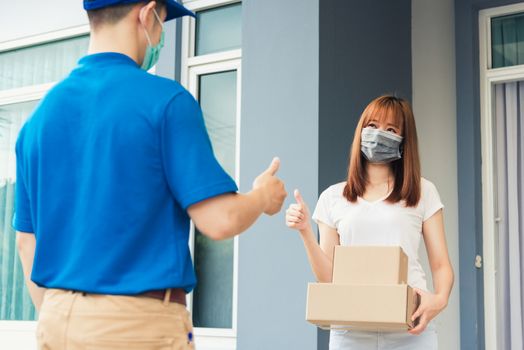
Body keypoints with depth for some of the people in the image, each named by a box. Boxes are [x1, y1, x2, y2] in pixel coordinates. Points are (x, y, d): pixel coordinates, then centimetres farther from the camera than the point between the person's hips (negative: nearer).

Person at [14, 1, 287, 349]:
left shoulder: (40, 115, 7)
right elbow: (220, 220, -16)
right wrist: (264, 196, 6)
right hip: (141, 320, -6)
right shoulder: (166, 100, -11)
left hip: (57, 319, 6)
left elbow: (28, 242, 11)